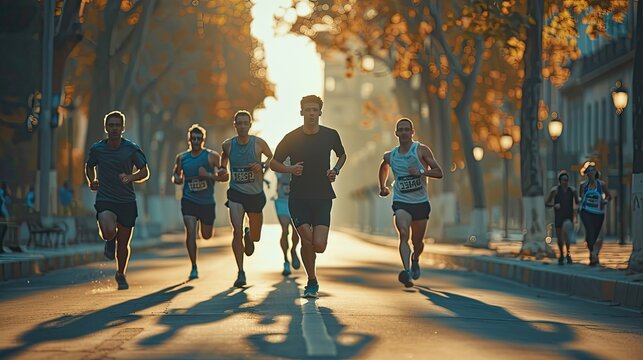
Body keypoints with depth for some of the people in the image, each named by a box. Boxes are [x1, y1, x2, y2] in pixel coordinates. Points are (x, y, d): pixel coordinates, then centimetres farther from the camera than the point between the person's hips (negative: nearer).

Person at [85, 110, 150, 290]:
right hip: (104, 200, -1)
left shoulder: (132, 149, -4)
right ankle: (110, 240, 11)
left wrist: (130, 177, -19)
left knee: (123, 243, 9)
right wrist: (91, 180, 1)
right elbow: (89, 166, 20)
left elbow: (145, 172, 0)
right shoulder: (96, 149, 0)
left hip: (127, 201, 1)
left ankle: (121, 274, 35)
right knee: (109, 232, -28)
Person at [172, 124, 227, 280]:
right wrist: (177, 179, -6)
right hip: (189, 200, 0)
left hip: (207, 201, 0)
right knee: (190, 231, -15)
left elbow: (224, 176, -9)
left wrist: (208, 175, -27)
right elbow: (176, 174, 18)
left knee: (207, 235, 13)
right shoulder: (182, 157, 3)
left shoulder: (212, 156, -6)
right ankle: (194, 268, -8)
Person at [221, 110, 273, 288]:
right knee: (237, 231, -18)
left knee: (255, 236, 13)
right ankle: (240, 273, -14)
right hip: (236, 194, -1)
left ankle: (249, 235, 53)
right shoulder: (228, 145, -3)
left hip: (256, 194, 1)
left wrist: (262, 166, -12)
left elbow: (272, 158, 6)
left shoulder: (259, 143, -8)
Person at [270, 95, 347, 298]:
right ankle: (312, 282, 12)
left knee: (319, 246, -11)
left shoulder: (330, 135, 3)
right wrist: (290, 169, -11)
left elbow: (342, 155, 23)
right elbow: (274, 163, 9)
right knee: (307, 242, -10)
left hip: (323, 197, 1)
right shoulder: (291, 138, -1)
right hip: (298, 198, -1)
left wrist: (335, 171, 3)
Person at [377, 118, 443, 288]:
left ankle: (415, 260, 46)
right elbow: (384, 167, 30)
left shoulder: (421, 150, -4)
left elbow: (439, 172, -9)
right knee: (403, 234, -25)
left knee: (417, 242, 12)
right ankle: (407, 272, -37)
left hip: (421, 202, 0)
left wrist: (421, 172, -23)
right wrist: (382, 187, 29)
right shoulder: (390, 156, 5)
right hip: (401, 202, 0)